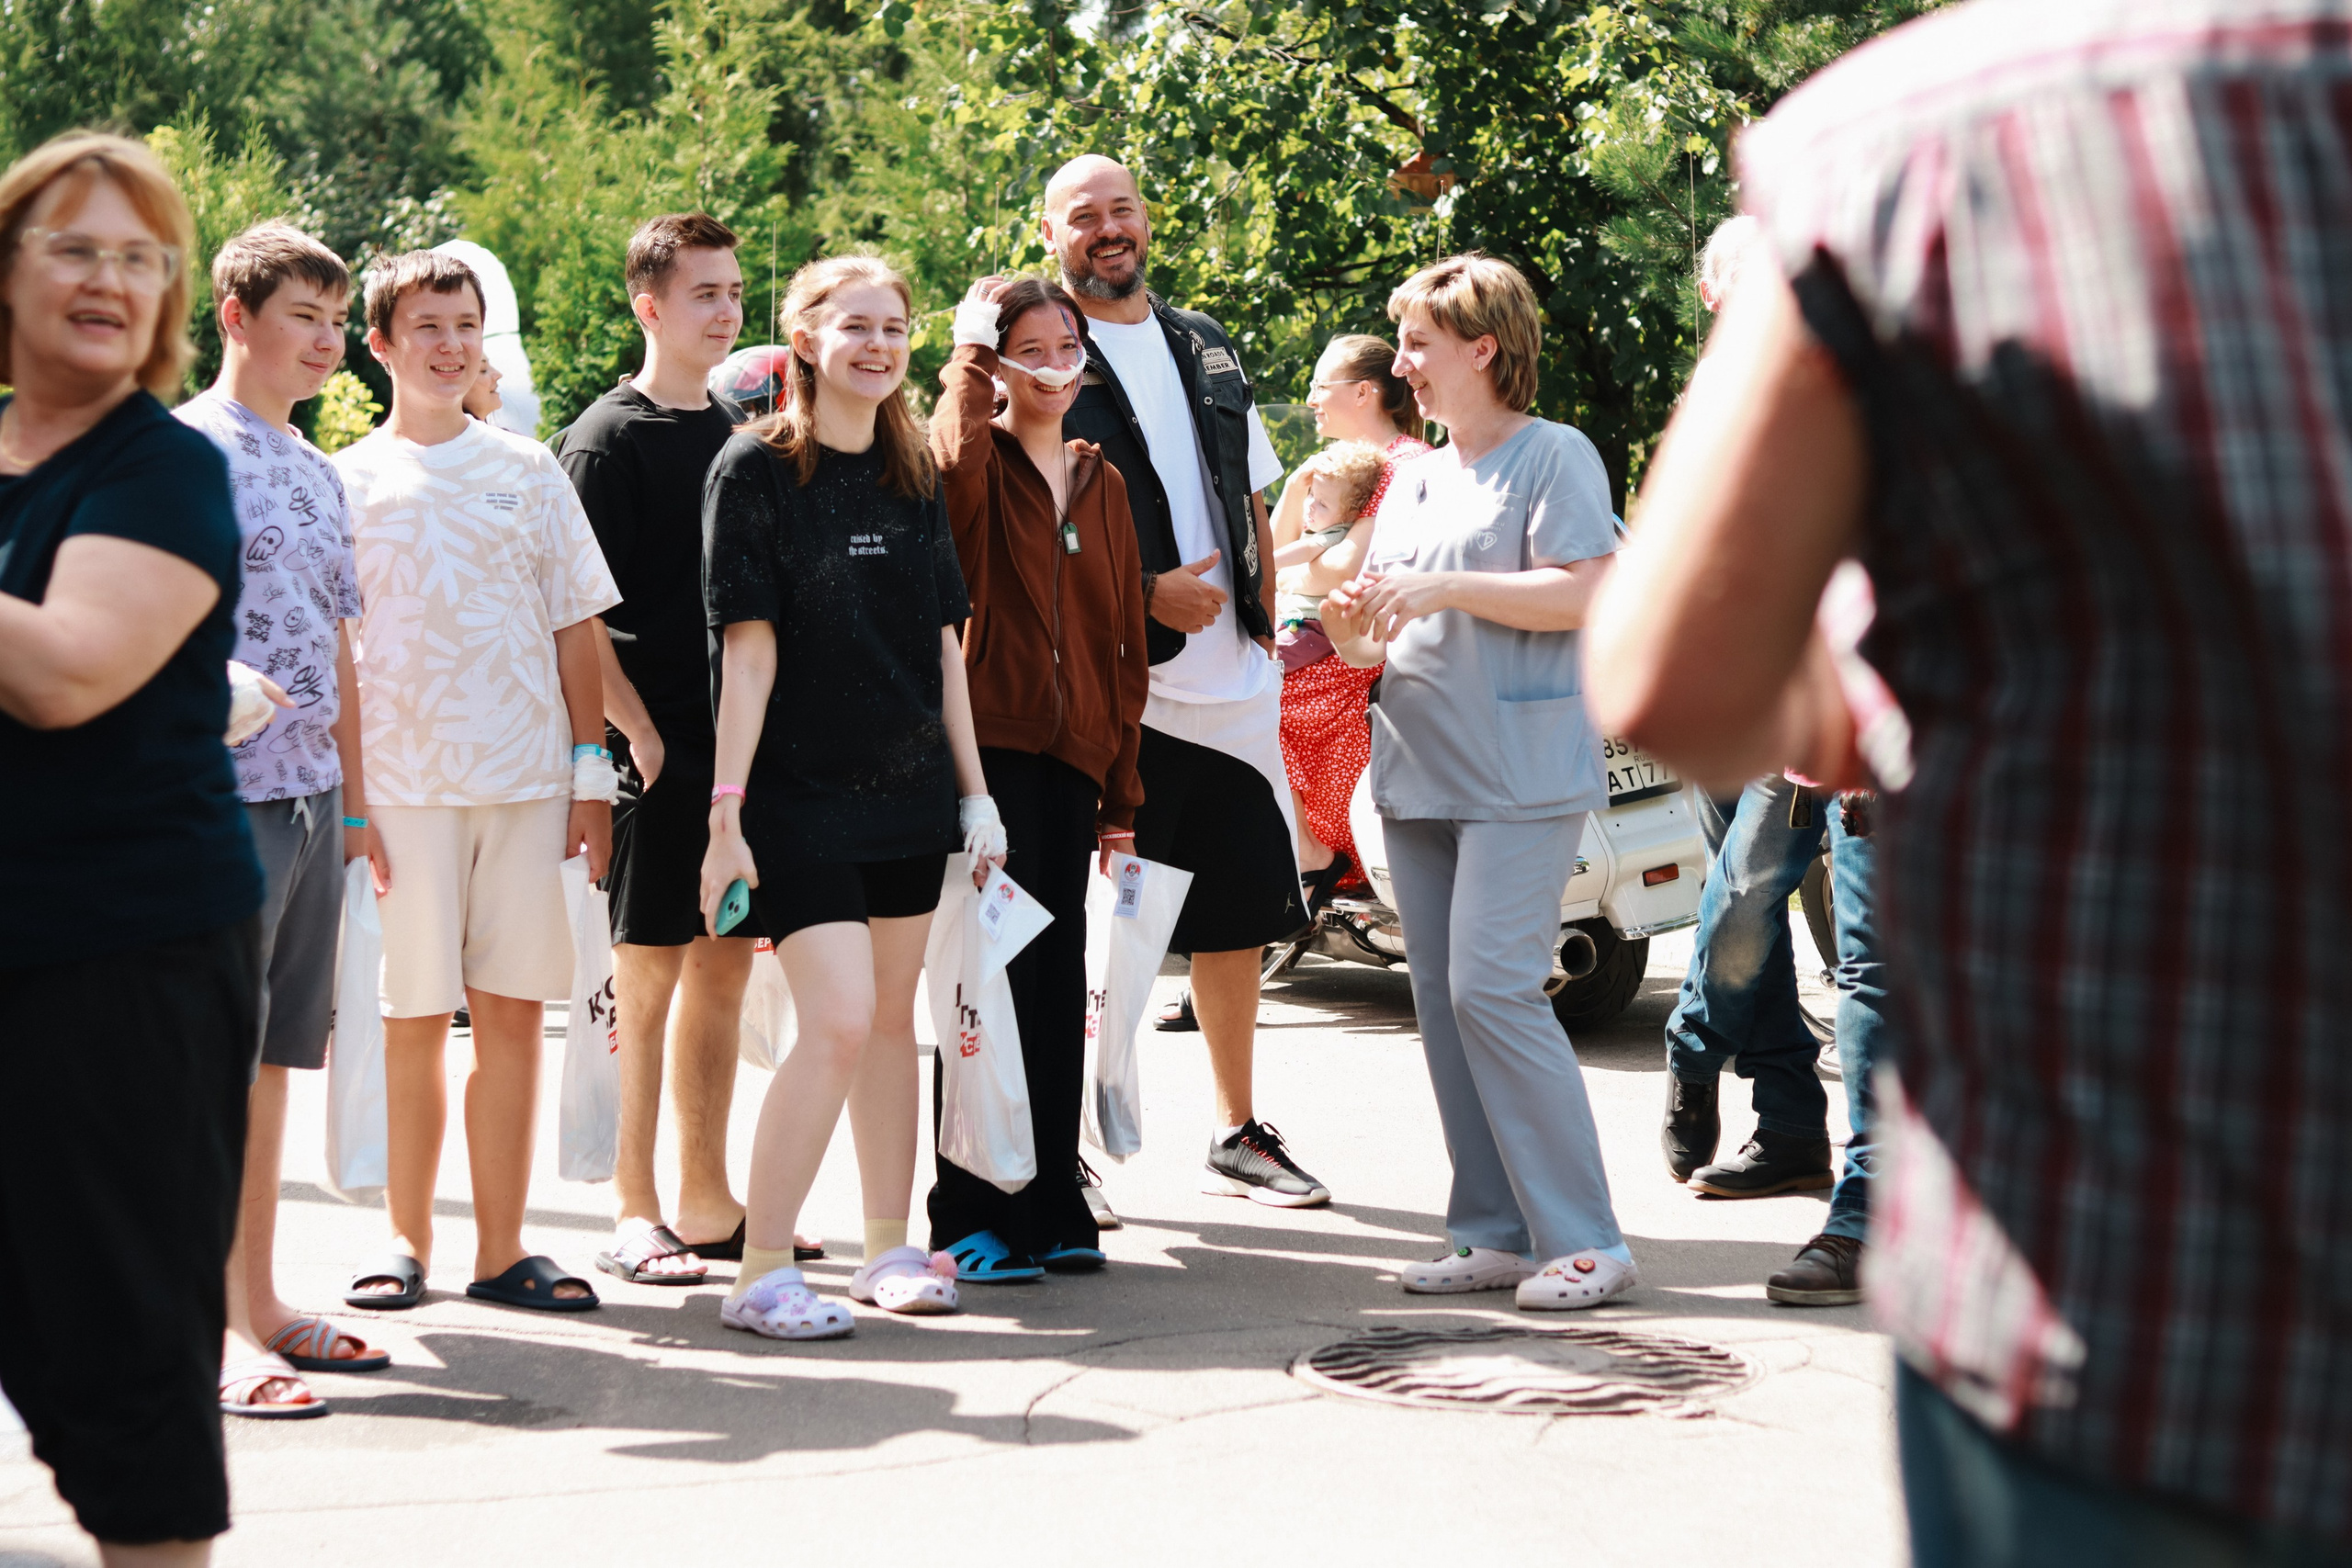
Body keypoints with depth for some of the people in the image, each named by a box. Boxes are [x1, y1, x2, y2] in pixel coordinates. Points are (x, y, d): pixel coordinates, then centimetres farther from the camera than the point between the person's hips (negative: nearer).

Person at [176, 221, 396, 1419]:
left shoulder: (315, 470, 18)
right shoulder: (184, 450, -6)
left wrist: (356, 799, 20)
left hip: (310, 796, 8)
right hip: (224, 792, -8)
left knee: (274, 1057, 11)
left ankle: (259, 1301, 17)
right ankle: (216, 1329, -3)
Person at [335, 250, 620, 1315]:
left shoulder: (527, 471, 10)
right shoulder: (347, 483, 5)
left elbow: (574, 626, 11)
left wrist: (591, 769, 6)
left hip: (526, 778, 2)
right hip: (401, 782, -2)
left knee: (512, 1015, 2)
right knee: (413, 1019, 1)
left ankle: (501, 1250, 9)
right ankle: (407, 1242, 14)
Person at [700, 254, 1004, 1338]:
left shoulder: (912, 475, 11)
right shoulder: (756, 469, -7)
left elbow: (942, 645, 14)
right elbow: (749, 649, -11)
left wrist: (974, 792, 12)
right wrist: (728, 808, -15)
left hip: (908, 791, 6)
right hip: (802, 794, -6)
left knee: (893, 1016, 11)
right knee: (838, 1023, -13)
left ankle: (887, 1249, 22)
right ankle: (760, 1270, -6)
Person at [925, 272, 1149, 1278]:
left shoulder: (1103, 484, 16)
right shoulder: (980, 469, -1)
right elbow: (952, 454, -29)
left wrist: (1123, 792, 14)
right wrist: (972, 349, -13)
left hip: (1071, 759, 6)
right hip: (988, 746, -6)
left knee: (1058, 985, 9)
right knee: (993, 980, -6)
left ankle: (1050, 1208, 17)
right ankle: (971, 1216, 0)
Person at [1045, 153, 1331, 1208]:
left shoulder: (1206, 349, 17)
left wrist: (1263, 631, 13)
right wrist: (1146, 593, -15)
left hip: (1232, 685, 6)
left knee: (1241, 911, 12)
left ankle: (1237, 1133, 25)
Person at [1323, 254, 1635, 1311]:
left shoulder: (1554, 456, -2)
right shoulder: (1414, 480, 20)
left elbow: (1586, 593, -15)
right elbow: (1378, 638, 21)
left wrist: (1444, 588, -18)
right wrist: (1351, 629, -2)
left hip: (1521, 776, -8)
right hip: (1417, 775, 8)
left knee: (1493, 989, -15)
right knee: (1442, 1004, 5)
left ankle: (1585, 1241, -9)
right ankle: (1498, 1234, 12)